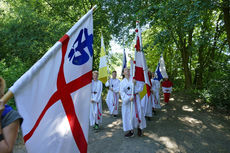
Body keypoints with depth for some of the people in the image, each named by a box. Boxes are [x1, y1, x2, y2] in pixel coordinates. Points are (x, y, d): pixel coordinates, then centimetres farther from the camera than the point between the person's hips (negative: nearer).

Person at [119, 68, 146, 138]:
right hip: (127, 99, 2)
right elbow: (122, 92, -6)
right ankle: (131, 131, 14)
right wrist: (129, 98, -20)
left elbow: (141, 87, -2)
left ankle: (139, 128, 24)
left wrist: (135, 83, -19)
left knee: (137, 113, -1)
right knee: (128, 115, 2)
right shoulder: (122, 82, 5)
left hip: (135, 98, -1)